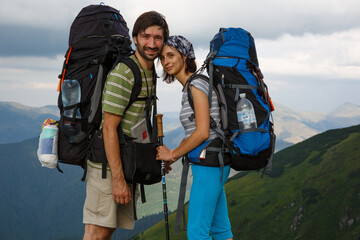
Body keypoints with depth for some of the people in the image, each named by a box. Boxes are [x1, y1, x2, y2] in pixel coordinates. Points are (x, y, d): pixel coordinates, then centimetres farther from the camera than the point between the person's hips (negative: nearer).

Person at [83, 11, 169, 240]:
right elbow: (109, 128, -19)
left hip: (129, 164, 9)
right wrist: (118, 179, -21)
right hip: (107, 163, -9)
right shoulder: (122, 73, -17)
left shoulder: (150, 72, 12)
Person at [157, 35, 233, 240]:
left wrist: (173, 154, -9)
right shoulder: (189, 87, 16)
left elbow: (202, 132, -19)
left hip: (208, 163, -10)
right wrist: (168, 158, 12)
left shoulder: (196, 85, -13)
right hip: (212, 163, 10)